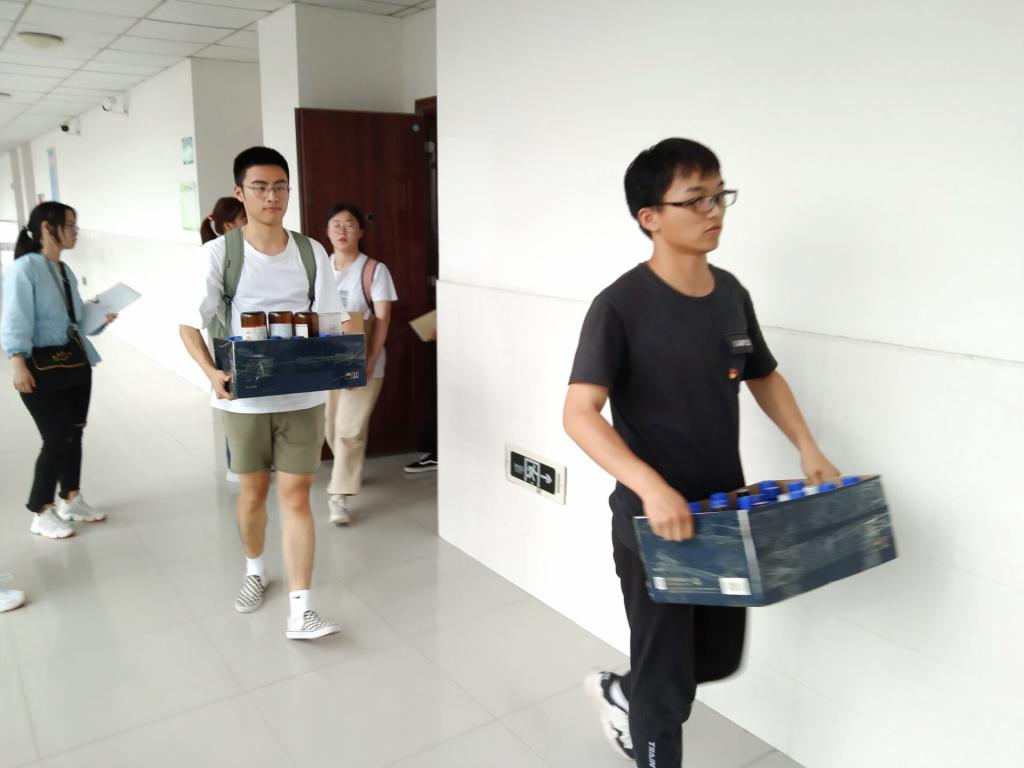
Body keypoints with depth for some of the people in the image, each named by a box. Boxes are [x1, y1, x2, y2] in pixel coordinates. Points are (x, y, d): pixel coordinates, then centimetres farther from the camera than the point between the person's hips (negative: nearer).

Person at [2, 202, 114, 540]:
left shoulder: (67, 272, 11)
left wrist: (101, 320, 1)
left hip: (76, 361, 8)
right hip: (42, 366, -8)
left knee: (74, 433, 15)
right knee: (57, 438, -5)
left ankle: (71, 499, 33)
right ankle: (41, 512, 13)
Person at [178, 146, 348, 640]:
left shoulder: (311, 252, 0)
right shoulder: (220, 252, -7)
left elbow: (332, 323, 2)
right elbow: (190, 324, -5)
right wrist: (212, 372, -23)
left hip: (303, 395, 1)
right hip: (245, 397, -1)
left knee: (296, 494, 1)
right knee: (253, 493, 15)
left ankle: (300, 610, 5)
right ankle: (254, 571, 43)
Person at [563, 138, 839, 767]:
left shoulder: (731, 293, 2)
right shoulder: (621, 306, -19)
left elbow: (765, 377, 16)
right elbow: (580, 414, -25)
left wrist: (808, 448, 2)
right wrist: (650, 487, -38)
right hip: (653, 522, -7)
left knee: (721, 659, 23)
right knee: (667, 676, 10)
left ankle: (622, 693, 49)